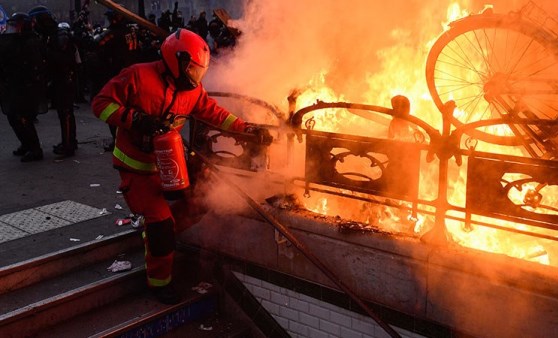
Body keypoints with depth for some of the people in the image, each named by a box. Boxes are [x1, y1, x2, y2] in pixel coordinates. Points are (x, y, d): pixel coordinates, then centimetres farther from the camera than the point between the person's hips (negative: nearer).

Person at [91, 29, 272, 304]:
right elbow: (101, 103, -18)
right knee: (162, 221, -13)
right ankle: (159, 281, 10)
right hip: (136, 167, -6)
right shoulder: (138, 76, -19)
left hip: (168, 163, 7)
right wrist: (134, 118, -32)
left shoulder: (192, 90, -2)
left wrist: (249, 129, -8)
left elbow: (216, 114, 1)